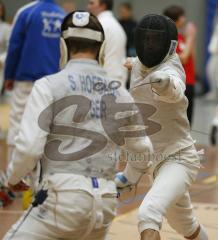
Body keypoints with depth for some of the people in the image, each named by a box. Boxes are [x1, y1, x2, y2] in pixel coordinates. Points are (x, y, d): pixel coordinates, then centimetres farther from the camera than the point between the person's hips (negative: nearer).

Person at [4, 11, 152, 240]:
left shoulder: (49, 85, -4)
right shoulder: (118, 92, 11)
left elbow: (29, 146, -11)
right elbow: (142, 149, 23)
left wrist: (14, 176, 9)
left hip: (64, 196, -5)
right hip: (105, 201, 6)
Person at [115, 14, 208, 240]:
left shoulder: (170, 70, -24)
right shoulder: (141, 66, -1)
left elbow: (174, 91, -50)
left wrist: (164, 83, -71)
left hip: (177, 160, -8)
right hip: (154, 159, 8)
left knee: (148, 215, -33)